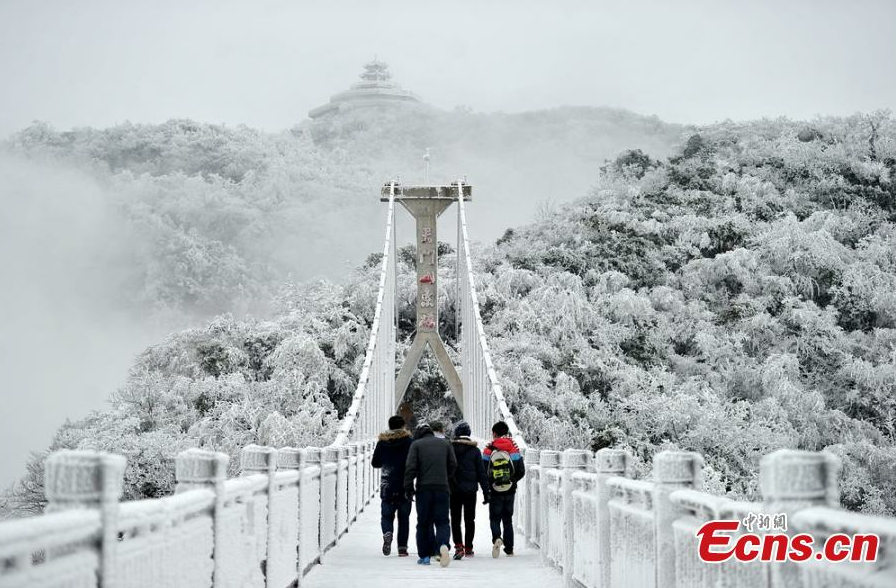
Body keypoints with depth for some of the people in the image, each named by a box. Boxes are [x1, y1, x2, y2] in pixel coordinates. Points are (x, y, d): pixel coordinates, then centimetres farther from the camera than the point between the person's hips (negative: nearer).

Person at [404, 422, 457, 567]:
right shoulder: (445, 444, 12)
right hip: (442, 488, 1)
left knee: (424, 522, 8)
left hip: (423, 489, -1)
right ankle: (442, 545, -27)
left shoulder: (416, 445, 4)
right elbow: (453, 465, 10)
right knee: (442, 521, 1)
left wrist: (408, 487, -2)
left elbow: (411, 467, -6)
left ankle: (424, 555, 8)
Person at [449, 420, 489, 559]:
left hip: (454, 490, -1)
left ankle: (458, 546, -14)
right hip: (470, 490, 1)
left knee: (455, 519, 3)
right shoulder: (475, 450, -1)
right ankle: (468, 548, 15)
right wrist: (486, 492, 6)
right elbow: (481, 472, 1)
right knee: (469, 519, 12)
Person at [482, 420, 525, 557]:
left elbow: (483, 472, -7)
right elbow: (521, 471, 0)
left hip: (495, 491, -2)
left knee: (494, 518, 5)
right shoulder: (514, 449, -2)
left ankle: (497, 537, -23)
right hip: (510, 490, 2)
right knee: (507, 519, 14)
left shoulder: (488, 450, -7)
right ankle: (509, 548, 12)